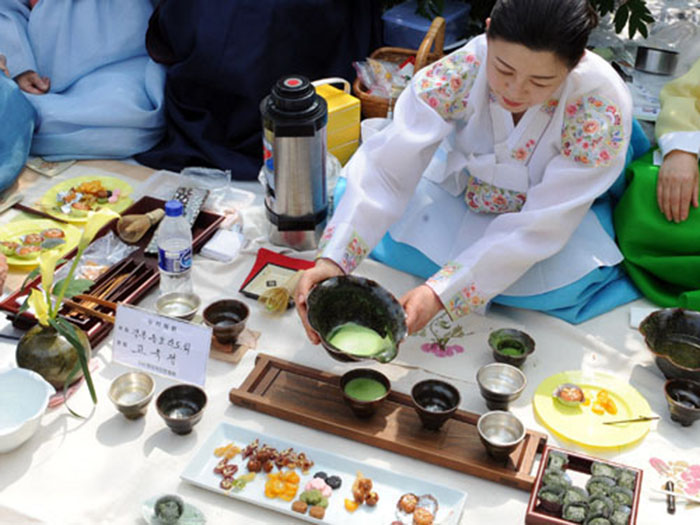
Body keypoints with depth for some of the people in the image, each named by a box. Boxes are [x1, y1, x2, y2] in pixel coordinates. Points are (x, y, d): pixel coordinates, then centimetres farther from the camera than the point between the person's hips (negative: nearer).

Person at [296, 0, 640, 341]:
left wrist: (441, 292, -43)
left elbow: (538, 229, -34)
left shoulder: (602, 108, -34)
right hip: (459, 193, 2)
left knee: (562, 282, -28)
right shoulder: (456, 74, -31)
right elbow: (388, 169, -33)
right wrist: (332, 259, -47)